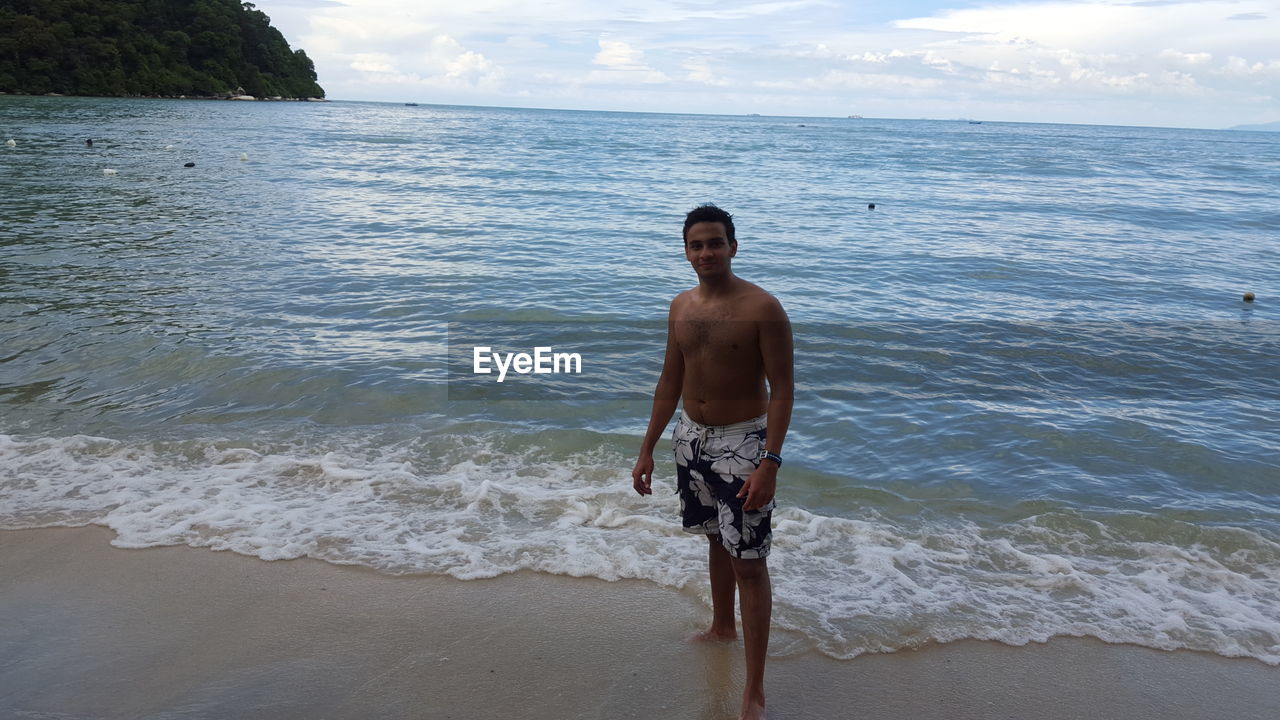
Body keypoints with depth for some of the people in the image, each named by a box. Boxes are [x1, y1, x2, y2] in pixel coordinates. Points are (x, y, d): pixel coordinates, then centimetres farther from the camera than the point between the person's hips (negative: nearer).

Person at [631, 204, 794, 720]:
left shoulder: (762, 308, -15)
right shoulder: (681, 306, 5)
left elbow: (782, 387, -16)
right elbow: (670, 381, 11)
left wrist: (770, 463, -23)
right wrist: (647, 450, 11)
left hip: (742, 443, -6)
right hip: (692, 438, 6)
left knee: (749, 562, -5)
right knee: (716, 538, 23)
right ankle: (721, 627, 45)